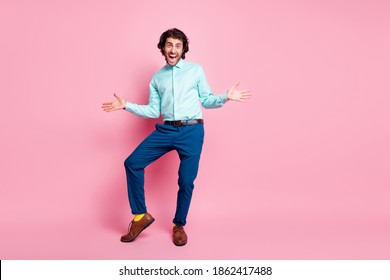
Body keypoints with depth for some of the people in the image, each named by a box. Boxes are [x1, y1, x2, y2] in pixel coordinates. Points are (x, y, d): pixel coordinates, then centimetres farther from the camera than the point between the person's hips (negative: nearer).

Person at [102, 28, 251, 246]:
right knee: (132, 163, -10)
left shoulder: (196, 70, 8)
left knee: (186, 181, -2)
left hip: (192, 131, -3)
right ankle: (141, 215, 4)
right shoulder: (157, 77, 15)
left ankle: (179, 225, 21)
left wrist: (226, 97, -11)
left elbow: (207, 101, 8)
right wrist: (126, 105, 8)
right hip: (165, 131, 3)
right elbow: (153, 111, 14)